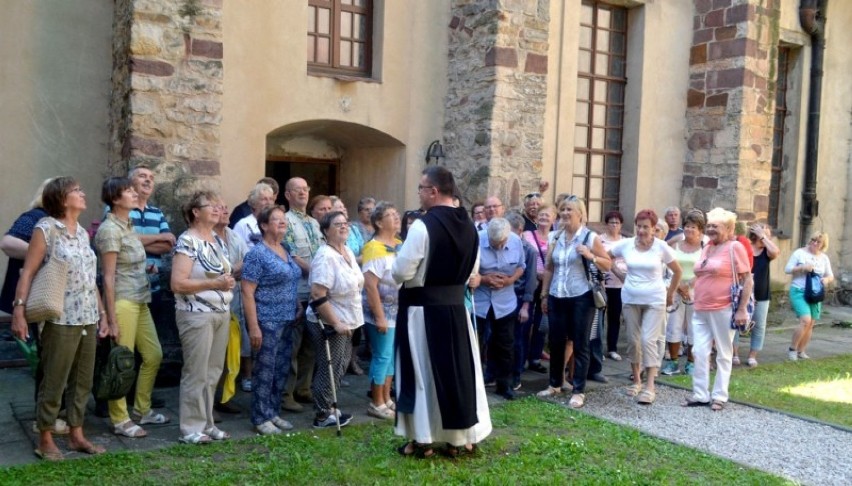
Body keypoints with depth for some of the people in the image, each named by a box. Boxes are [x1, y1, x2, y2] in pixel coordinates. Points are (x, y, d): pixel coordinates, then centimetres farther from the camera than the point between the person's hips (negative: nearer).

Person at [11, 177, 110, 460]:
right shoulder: (46, 228, -6)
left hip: (87, 319, 7)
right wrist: (19, 310, -20)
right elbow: (28, 272, -11)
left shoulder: (82, 233, 13)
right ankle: (45, 440, 14)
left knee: (83, 381, 11)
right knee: (54, 382, 1)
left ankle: (76, 435, 21)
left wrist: (102, 314, 16)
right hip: (61, 320, -6)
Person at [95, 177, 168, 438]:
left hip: (140, 301, 9)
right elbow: (108, 276, -16)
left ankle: (142, 410, 27)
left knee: (154, 354, 13)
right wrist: (112, 318, -17)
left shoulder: (128, 226, 13)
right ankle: (120, 420, 11)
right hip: (122, 302, -9)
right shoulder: (109, 229, -13)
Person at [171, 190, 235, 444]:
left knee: (213, 373, 12)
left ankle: (207, 424, 22)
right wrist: (215, 284, -20)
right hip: (197, 314, -8)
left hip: (222, 313, 8)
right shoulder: (187, 241, -11)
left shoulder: (218, 241, 14)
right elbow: (177, 283, -19)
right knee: (196, 374, -2)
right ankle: (191, 429, 8)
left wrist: (229, 281, 6)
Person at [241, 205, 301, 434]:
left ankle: (274, 412, 24)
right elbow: (247, 292, -15)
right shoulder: (257, 253, -11)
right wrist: (253, 327, -19)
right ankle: (261, 418, 11)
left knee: (282, 370, 12)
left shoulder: (286, 252, 12)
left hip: (287, 321, 8)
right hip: (267, 322, -8)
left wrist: (298, 307, 11)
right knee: (265, 371, 0)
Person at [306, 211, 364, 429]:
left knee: (338, 367, 18)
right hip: (329, 324, -9)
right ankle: (323, 415, 17)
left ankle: (330, 407, 33)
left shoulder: (348, 252, 6)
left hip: (346, 322, 9)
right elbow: (318, 295, -27)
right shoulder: (325, 257, -22)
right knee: (329, 369, 3)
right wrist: (336, 323, -25)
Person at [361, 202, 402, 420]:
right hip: (383, 313, -8)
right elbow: (370, 285, -23)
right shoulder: (375, 248, -17)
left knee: (392, 356, 15)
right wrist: (379, 317, -23)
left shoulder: (399, 244, 8)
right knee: (382, 356, -1)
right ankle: (376, 404, 11)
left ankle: (386, 399, 27)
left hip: (398, 312, 8)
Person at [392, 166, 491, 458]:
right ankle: (461, 437, 21)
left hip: (423, 308, -6)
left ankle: (422, 440, 11)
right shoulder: (468, 226, 5)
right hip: (456, 306, 6)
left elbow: (401, 272, -16)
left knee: (423, 372, 4)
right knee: (460, 369, 12)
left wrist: (407, 275, 5)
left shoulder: (423, 225, -17)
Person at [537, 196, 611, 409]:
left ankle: (579, 391, 10)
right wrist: (544, 295, 12)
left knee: (580, 344, 2)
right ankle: (555, 384, 27)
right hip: (557, 297, 4)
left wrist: (590, 256, -19)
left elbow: (608, 265, -2)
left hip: (581, 298, -4)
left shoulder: (590, 237, -3)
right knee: (556, 342, 11)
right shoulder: (555, 237, 9)